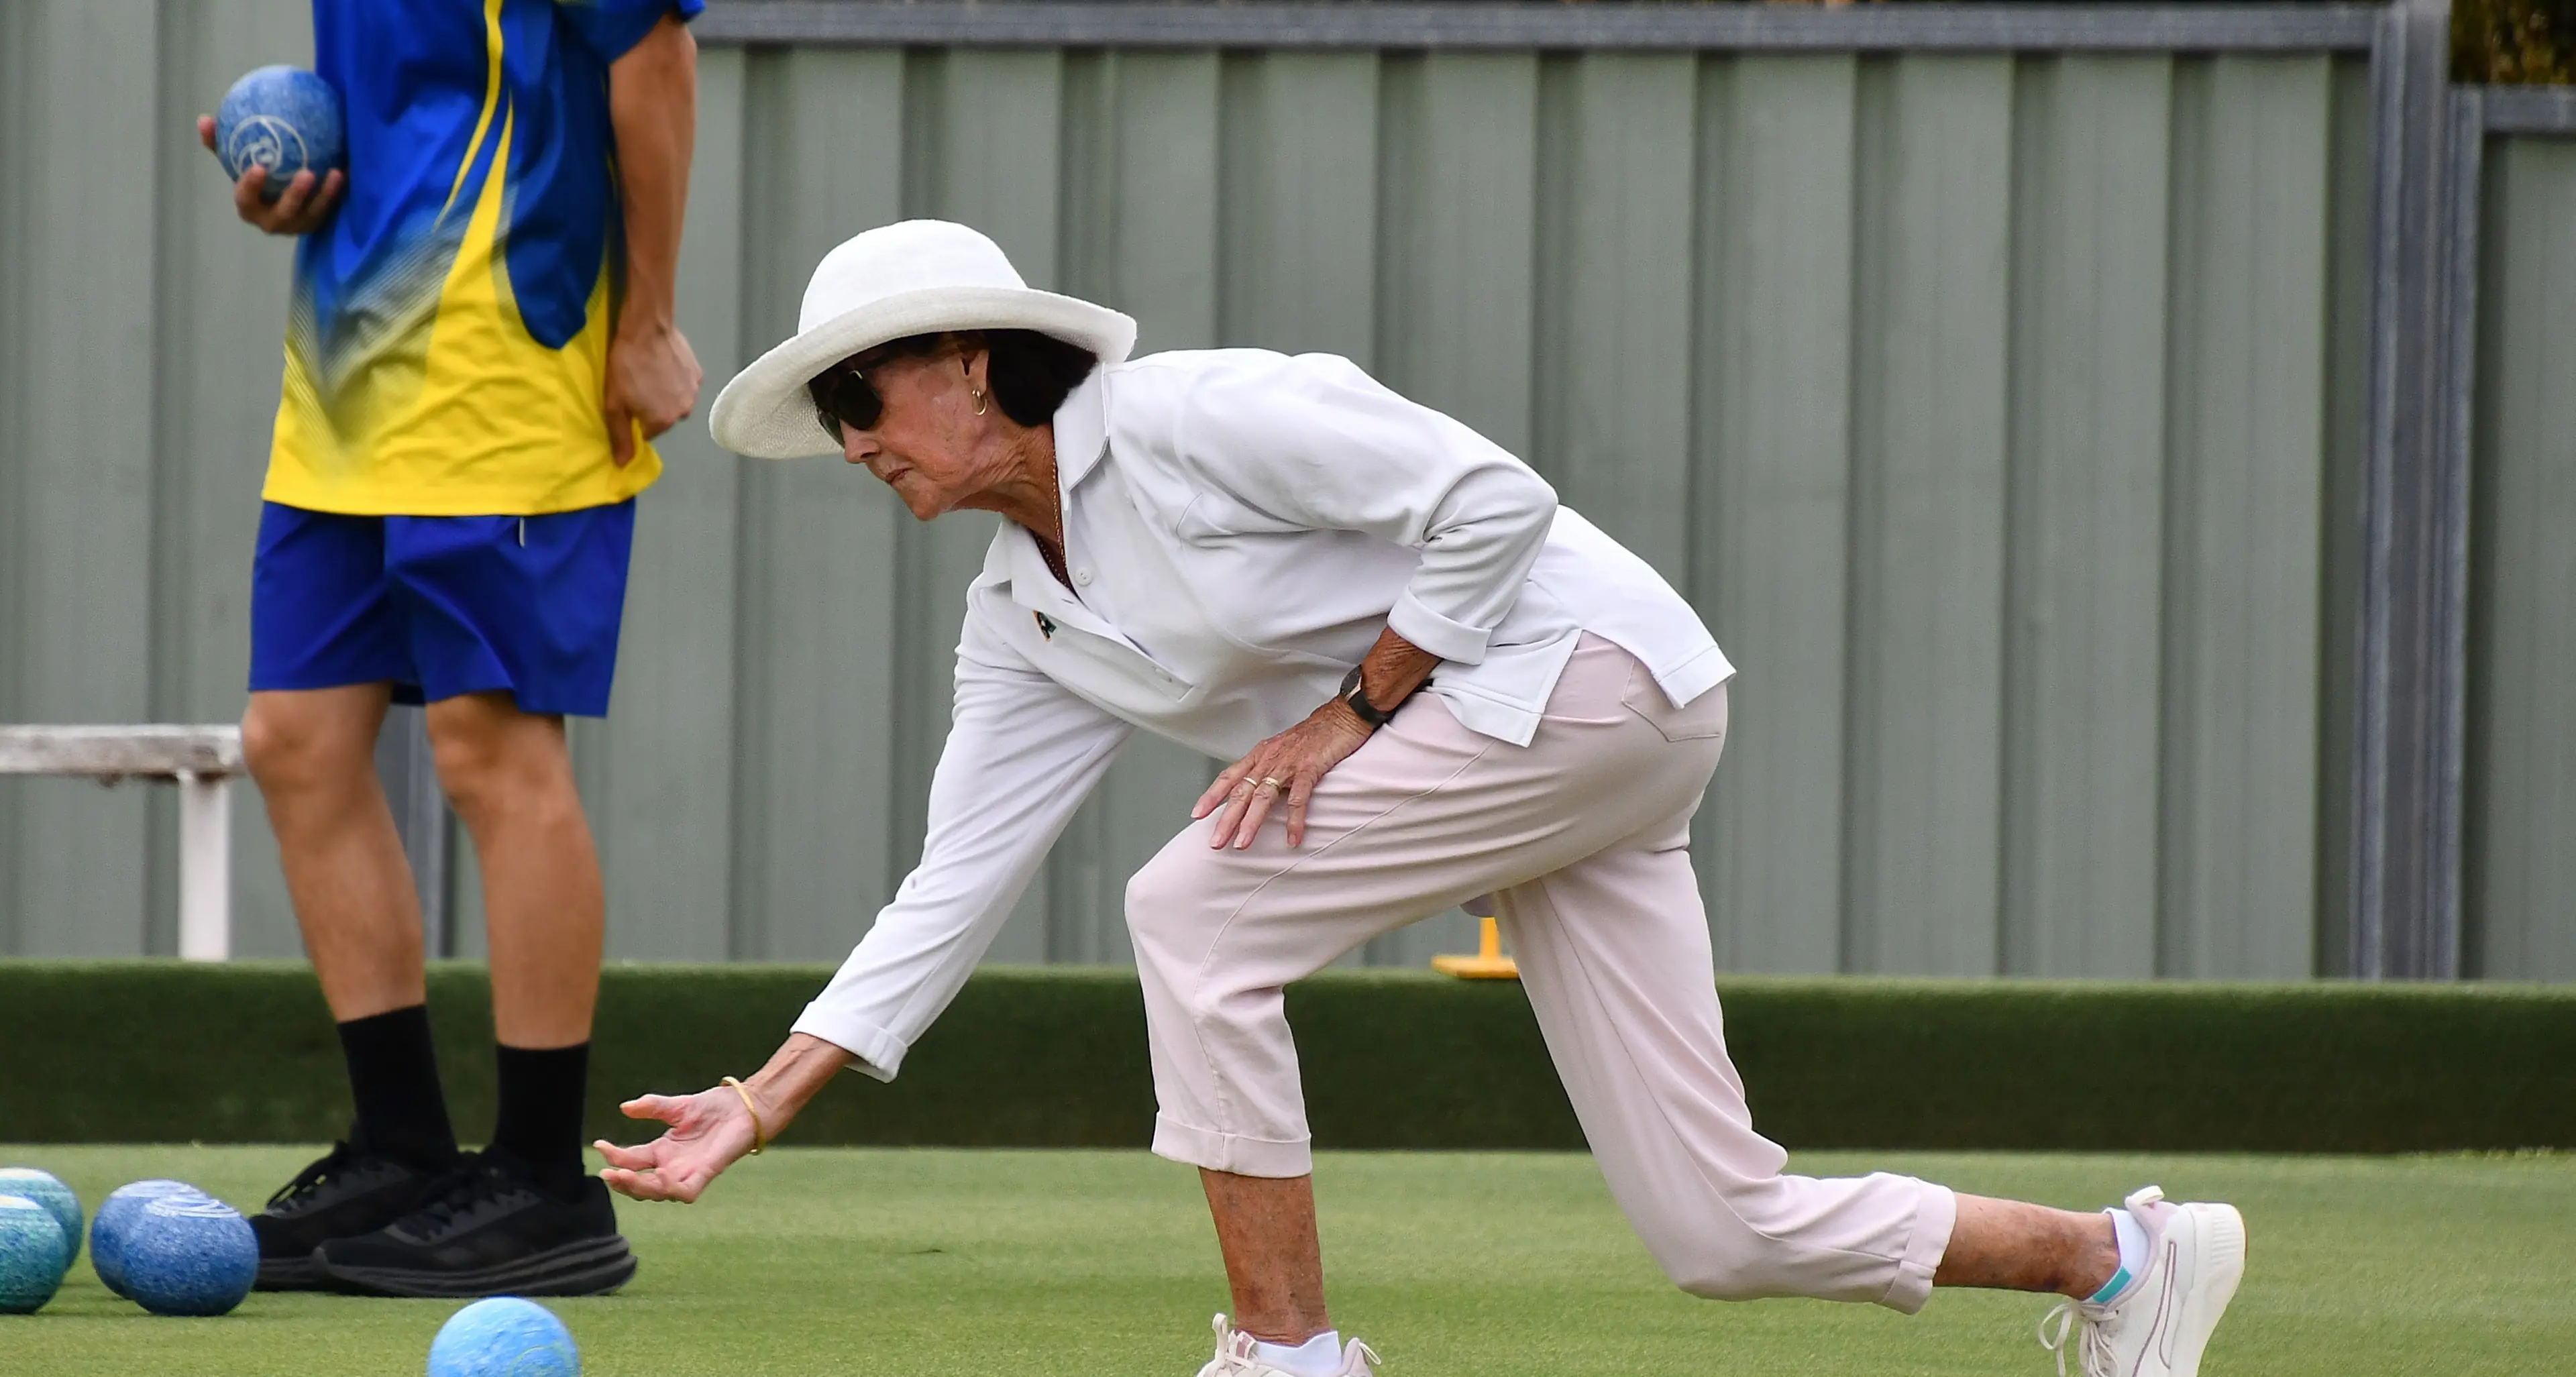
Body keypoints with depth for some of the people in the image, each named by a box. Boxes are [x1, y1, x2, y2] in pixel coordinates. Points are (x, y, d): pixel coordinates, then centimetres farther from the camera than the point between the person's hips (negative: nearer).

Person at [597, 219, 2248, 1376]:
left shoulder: (1182, 420, -15)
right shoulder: (1025, 625, 10)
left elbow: (1493, 503, -17)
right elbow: (952, 893, 9)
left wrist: (1347, 710, -14)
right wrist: (765, 1105, 2)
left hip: (1586, 666, -9)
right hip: (1513, 743, 9)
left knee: (1195, 907, -16)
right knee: (1722, 1231, 3)